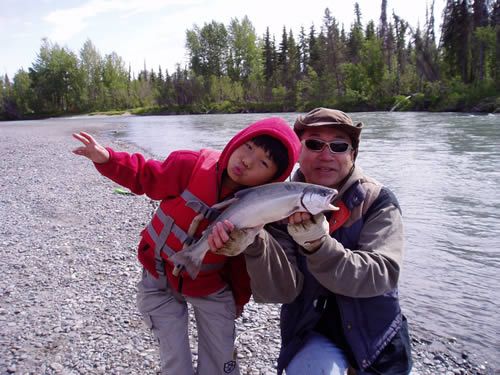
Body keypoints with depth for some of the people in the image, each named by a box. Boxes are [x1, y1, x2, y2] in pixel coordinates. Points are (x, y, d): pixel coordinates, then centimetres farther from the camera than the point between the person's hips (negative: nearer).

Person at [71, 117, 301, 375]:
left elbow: (245, 261, -7)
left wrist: (239, 299, 4)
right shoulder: (191, 166, -23)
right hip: (160, 281, -1)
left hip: (211, 289, 1)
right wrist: (107, 159, -24)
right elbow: (144, 176, -10)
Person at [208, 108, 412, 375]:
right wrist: (256, 245, -38)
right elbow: (281, 291, -19)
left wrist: (318, 245, -40)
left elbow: (381, 275, -24)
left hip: (373, 331, 1)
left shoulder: (378, 202, -13)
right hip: (313, 332, 0)